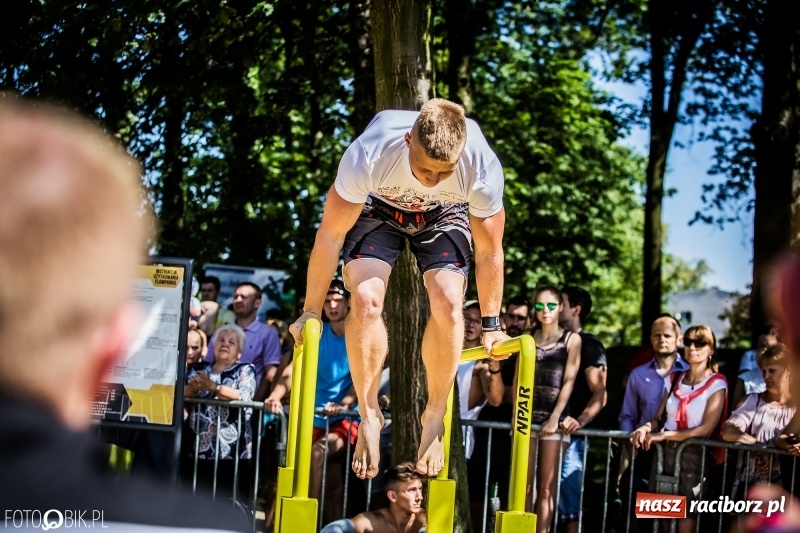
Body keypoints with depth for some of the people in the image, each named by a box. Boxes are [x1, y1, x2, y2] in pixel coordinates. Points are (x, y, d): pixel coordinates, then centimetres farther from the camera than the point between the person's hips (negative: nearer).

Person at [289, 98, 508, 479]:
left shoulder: (482, 169, -36)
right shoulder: (369, 155, -40)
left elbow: (489, 251, -18)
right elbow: (330, 234, -26)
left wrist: (491, 324, -7)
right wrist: (311, 312, -17)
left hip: (444, 215, 1)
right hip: (378, 206, 0)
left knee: (447, 304, -21)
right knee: (366, 299, -23)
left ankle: (435, 416, -1)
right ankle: (368, 412, -4)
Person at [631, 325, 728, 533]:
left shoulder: (716, 384, -4)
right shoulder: (676, 379, 13)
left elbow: (706, 429, -13)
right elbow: (659, 418, 11)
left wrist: (665, 435, -18)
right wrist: (646, 428, -12)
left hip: (694, 456, -5)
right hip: (665, 453, 5)